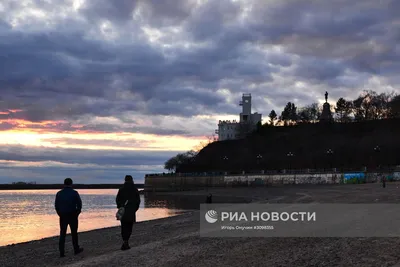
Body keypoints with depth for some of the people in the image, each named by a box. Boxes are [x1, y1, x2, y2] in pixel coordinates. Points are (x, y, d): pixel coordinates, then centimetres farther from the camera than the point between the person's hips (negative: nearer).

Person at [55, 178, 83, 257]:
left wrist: (60, 214, 10)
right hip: (72, 216, -2)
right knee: (74, 233, 12)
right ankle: (76, 249, 23)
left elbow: (56, 206, 2)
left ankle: (61, 252, 0)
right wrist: (77, 213, 5)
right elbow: (79, 205, -8)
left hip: (62, 216, 2)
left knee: (62, 234, 5)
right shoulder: (74, 193, -7)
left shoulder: (59, 193, 1)